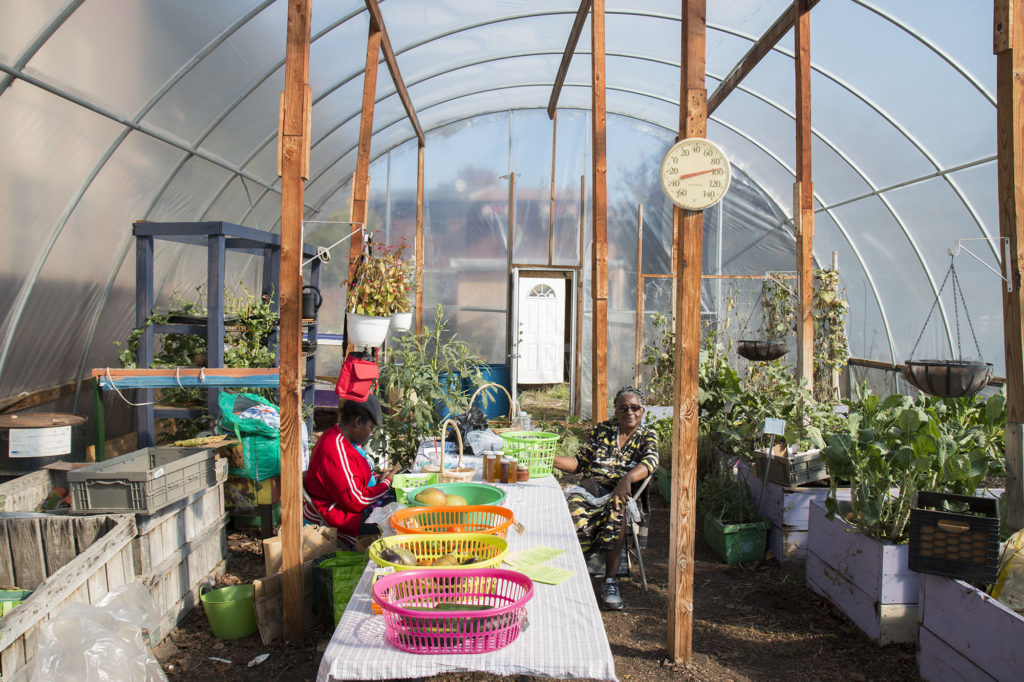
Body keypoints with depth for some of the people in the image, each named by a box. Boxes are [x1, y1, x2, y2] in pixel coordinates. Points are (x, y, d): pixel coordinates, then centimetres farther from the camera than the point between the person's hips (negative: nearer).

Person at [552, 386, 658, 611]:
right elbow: (579, 462, 17)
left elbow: (650, 462, -11)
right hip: (591, 486, 2)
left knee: (616, 511, -37)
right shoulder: (602, 430, 19)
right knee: (575, 510, -33)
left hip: (622, 491, -2)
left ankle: (610, 580, -29)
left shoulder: (647, 436, 12)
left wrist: (627, 479, -33)